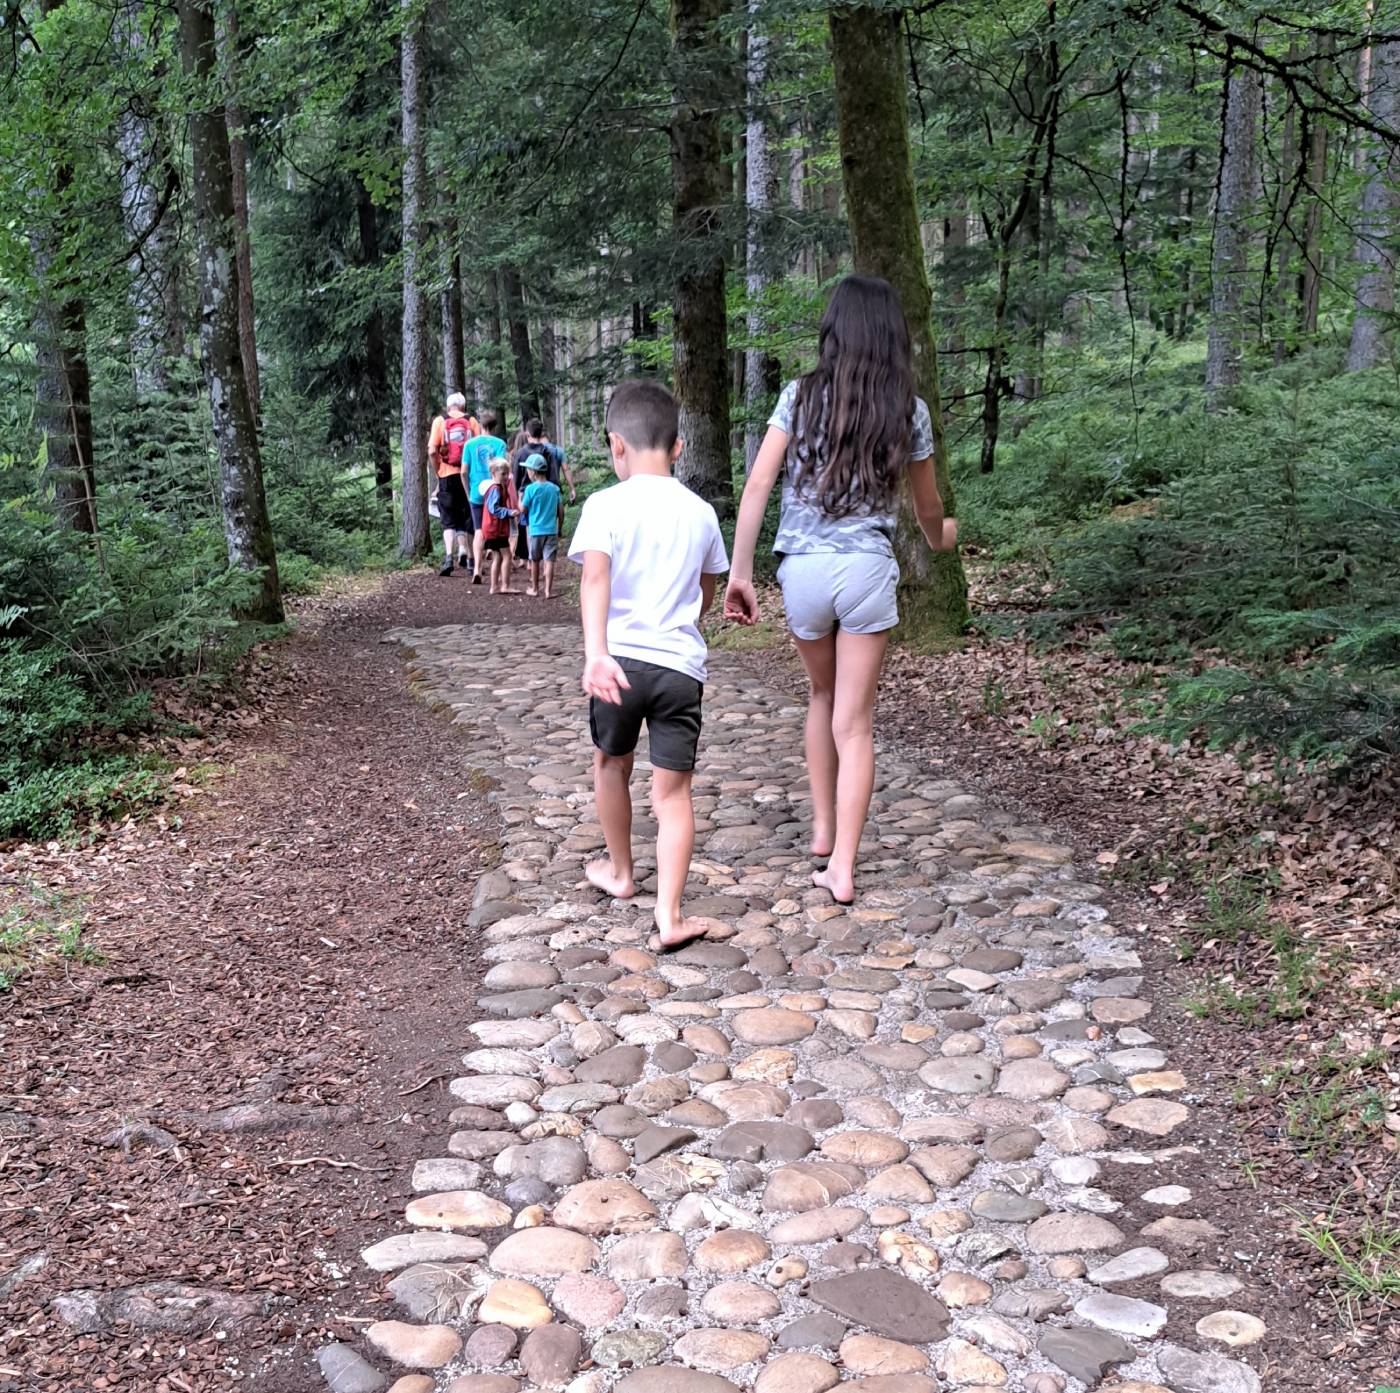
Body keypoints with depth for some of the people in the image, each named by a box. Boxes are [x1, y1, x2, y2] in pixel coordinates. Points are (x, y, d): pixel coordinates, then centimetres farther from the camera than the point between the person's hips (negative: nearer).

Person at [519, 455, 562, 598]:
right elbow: (559, 511, 7)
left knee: (535, 560, 13)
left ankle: (534, 588, 24)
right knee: (549, 561, 0)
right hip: (552, 530, 2)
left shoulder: (531, 488, -9)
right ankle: (548, 590, -5)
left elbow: (523, 509, -4)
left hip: (536, 530, -2)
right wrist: (559, 528, 18)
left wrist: (520, 498, 14)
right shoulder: (555, 488, 3)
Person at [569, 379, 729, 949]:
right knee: (673, 790, 4)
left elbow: (595, 581, -20)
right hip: (682, 665, 2)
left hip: (621, 659, -2)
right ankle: (669, 914, -4)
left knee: (612, 764, 23)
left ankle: (620, 871, 40)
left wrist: (595, 653, -30)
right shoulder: (701, 513, 8)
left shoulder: (605, 505, -5)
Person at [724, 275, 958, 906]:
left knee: (823, 696, 24)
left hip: (802, 570, 1)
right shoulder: (909, 411, 3)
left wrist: (739, 572, -3)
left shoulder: (800, 396, 0)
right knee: (855, 721, 3)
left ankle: (822, 830, 29)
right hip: (868, 569, -1)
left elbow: (757, 485, -7)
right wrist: (939, 536, 38)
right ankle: (842, 866, 2)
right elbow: (927, 507, 15)